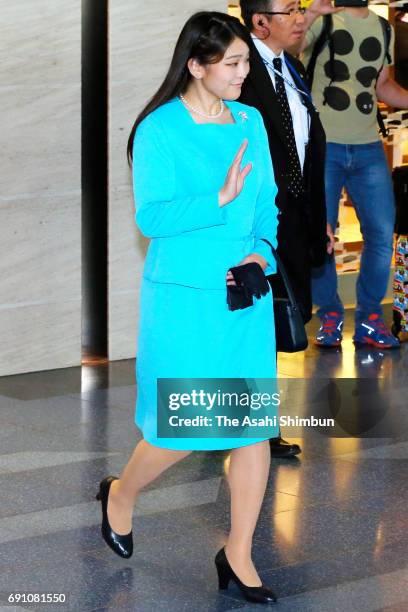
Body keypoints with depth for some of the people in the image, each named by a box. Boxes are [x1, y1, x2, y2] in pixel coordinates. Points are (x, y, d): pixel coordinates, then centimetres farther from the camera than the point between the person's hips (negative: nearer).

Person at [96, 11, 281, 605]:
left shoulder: (250, 122, 7)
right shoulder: (159, 129, -10)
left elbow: (268, 201, 12)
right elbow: (151, 217, -16)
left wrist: (262, 251, -5)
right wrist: (220, 199, -25)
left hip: (247, 294, 5)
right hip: (185, 296, -5)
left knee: (255, 422, 3)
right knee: (184, 428, -1)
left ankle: (238, 556, 16)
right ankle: (120, 494, 31)